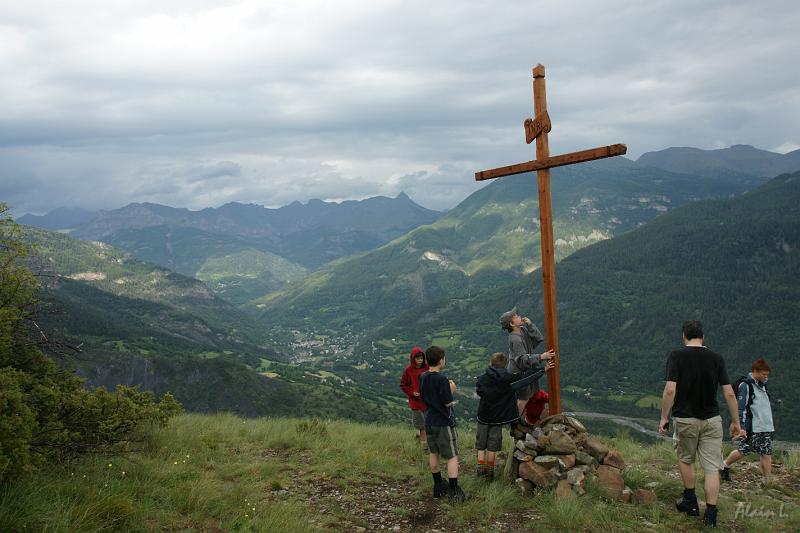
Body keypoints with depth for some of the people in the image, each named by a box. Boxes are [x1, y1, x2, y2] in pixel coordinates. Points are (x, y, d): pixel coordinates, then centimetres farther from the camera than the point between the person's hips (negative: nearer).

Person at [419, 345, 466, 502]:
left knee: (434, 454, 18)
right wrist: (452, 389, -1)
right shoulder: (442, 379, -21)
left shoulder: (422, 378, 1)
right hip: (444, 423, -8)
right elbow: (448, 403, -18)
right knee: (452, 457, -1)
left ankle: (438, 486, 28)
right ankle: (454, 492, -5)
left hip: (429, 421, 8)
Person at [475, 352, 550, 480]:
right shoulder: (509, 379, -11)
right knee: (492, 445, 10)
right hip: (498, 418, 0)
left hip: (483, 417, 0)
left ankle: (481, 469, 11)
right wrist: (543, 369, 4)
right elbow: (526, 377, -6)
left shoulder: (482, 379, -9)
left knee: (481, 445, 14)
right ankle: (489, 472, 15)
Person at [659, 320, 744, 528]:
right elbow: (729, 394, -1)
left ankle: (690, 502, 26)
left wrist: (664, 418, -7)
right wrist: (736, 422, 7)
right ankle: (710, 514, -2)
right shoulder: (716, 358, 1)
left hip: (686, 419, -1)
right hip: (712, 419, 2)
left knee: (685, 460, 20)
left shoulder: (676, 356, -8)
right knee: (712, 468, 3)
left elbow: (670, 390, -16)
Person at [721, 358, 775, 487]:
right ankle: (724, 467, 23)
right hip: (752, 428, -7)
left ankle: (766, 481, 6)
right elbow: (741, 408, -15)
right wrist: (741, 427, -19)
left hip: (766, 428, 7)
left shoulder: (762, 385, 14)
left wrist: (771, 423, 24)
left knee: (767, 454, 2)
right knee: (742, 451, 0)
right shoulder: (745, 386, -11)